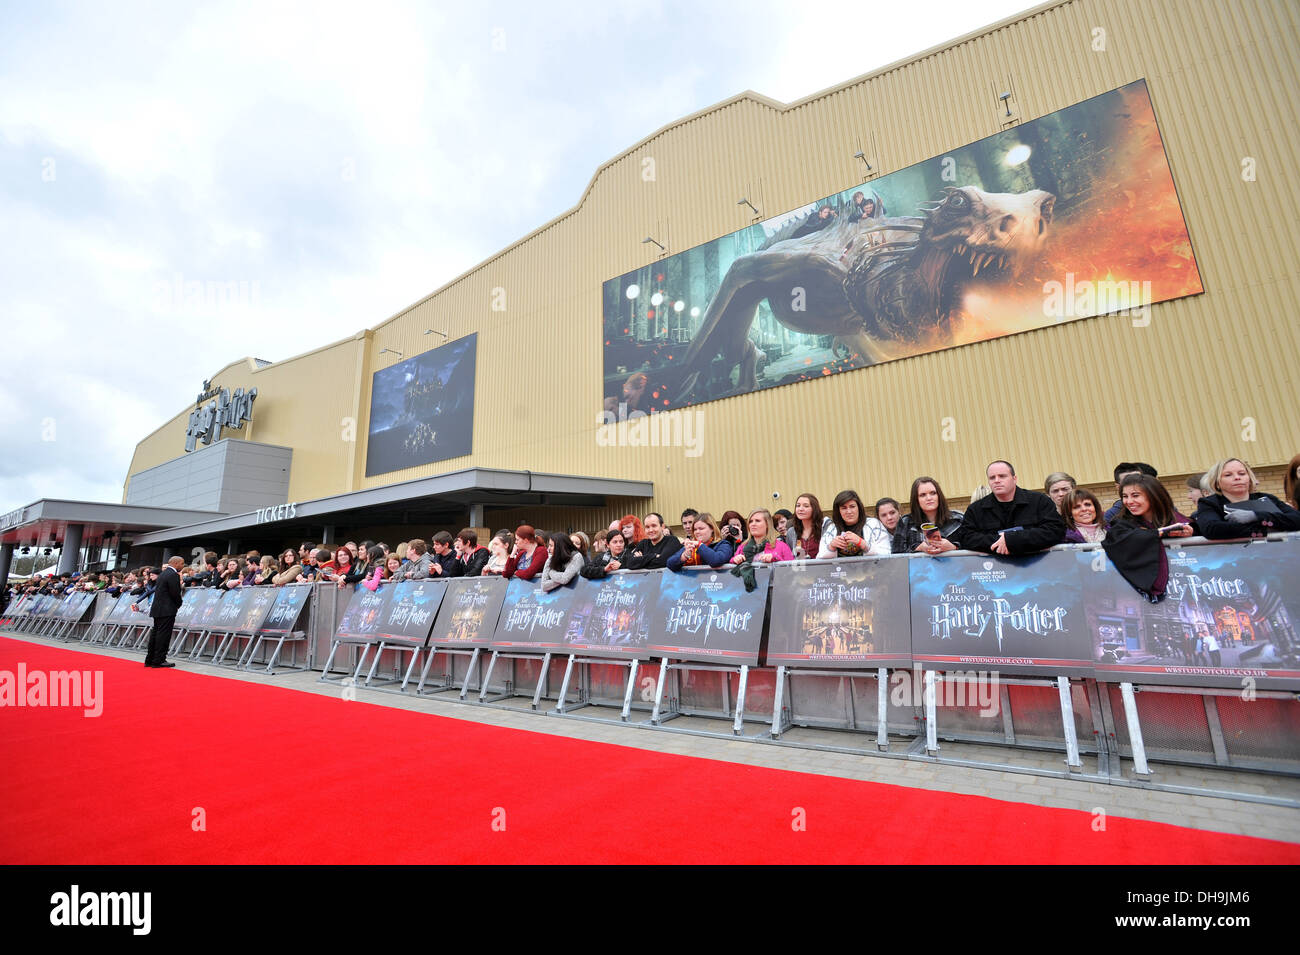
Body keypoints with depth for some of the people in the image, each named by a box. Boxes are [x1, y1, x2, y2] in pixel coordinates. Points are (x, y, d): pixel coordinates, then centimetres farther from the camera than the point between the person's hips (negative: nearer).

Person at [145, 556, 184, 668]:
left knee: (156, 633, 14)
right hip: (167, 610, -10)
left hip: (157, 609, 10)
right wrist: (179, 604, 1)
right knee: (163, 634, -6)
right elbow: (175, 593, -17)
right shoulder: (173, 575, -14)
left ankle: (149, 660, 19)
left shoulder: (163, 574, 17)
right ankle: (159, 661, -5)